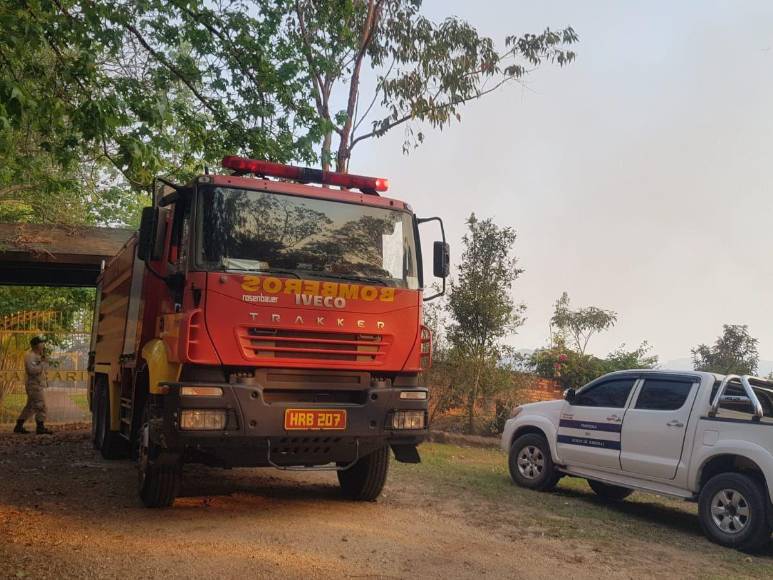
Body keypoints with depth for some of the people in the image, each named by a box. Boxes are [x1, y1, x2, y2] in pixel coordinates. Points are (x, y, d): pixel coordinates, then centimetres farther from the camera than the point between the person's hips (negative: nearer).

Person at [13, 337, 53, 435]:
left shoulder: (36, 355, 14)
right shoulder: (29, 355, -15)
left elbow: (45, 369, 18)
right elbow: (33, 370, -25)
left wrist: (44, 356, 7)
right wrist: (43, 362, -19)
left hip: (37, 384, 10)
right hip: (34, 385, -10)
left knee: (30, 407, 15)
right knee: (41, 406, -9)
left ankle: (19, 426, 20)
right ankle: (40, 428, -5)